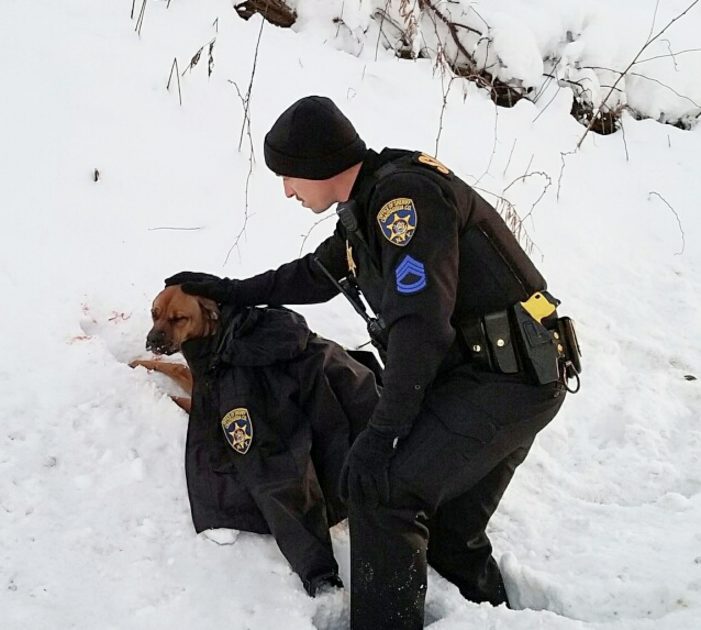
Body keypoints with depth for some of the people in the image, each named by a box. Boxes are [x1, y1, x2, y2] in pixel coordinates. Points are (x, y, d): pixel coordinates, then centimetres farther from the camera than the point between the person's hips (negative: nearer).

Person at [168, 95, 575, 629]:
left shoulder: (405, 192, -18)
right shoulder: (369, 207, 14)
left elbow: (420, 322, -25)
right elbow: (315, 275, 32)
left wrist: (383, 430, -24)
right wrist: (232, 293, 33)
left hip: (505, 379, -10)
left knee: (380, 486, -15)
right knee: (450, 529, 15)